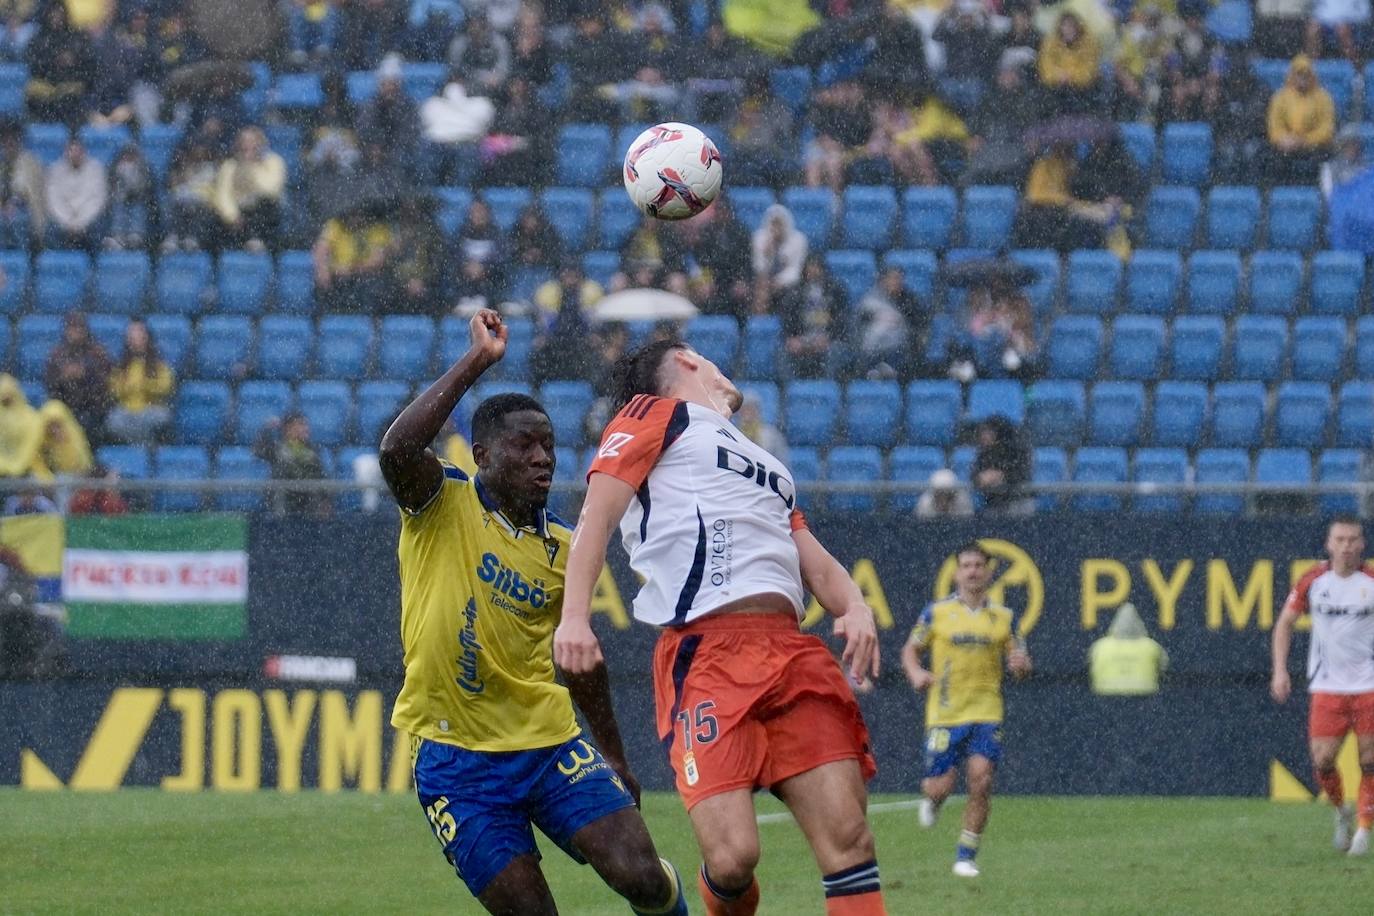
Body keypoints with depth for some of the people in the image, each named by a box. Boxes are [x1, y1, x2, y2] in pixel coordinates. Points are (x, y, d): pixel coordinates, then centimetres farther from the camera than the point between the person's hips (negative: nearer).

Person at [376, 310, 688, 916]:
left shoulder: (564, 547, 6)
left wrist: (615, 760, 23)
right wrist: (477, 362, -25)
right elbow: (397, 450, -29)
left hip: (549, 743, 3)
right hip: (454, 757, -3)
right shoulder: (442, 505, -7)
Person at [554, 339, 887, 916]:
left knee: (848, 840, -9)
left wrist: (855, 608, 3)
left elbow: (816, 564, 26)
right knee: (732, 859, -18)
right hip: (706, 655, -6)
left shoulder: (766, 466, 35)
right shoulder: (654, 414, 16)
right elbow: (598, 512, 3)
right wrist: (574, 614, -13)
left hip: (793, 653, 6)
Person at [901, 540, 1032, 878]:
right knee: (940, 786, -6)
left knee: (981, 780, -14)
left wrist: (1020, 663, -11)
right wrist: (916, 673, -10)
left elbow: (1019, 660, 13)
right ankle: (932, 799, 34)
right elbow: (911, 649, 11)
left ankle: (966, 856, -1)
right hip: (944, 714, -1)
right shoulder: (937, 613, 3)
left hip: (986, 714, 1)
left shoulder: (1002, 618, 7)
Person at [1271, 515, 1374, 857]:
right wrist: (1280, 671, 2)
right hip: (1327, 685, 1)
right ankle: (1342, 812, 22)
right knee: (1322, 760, -6)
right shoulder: (1313, 581, -2)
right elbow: (1285, 623, 9)